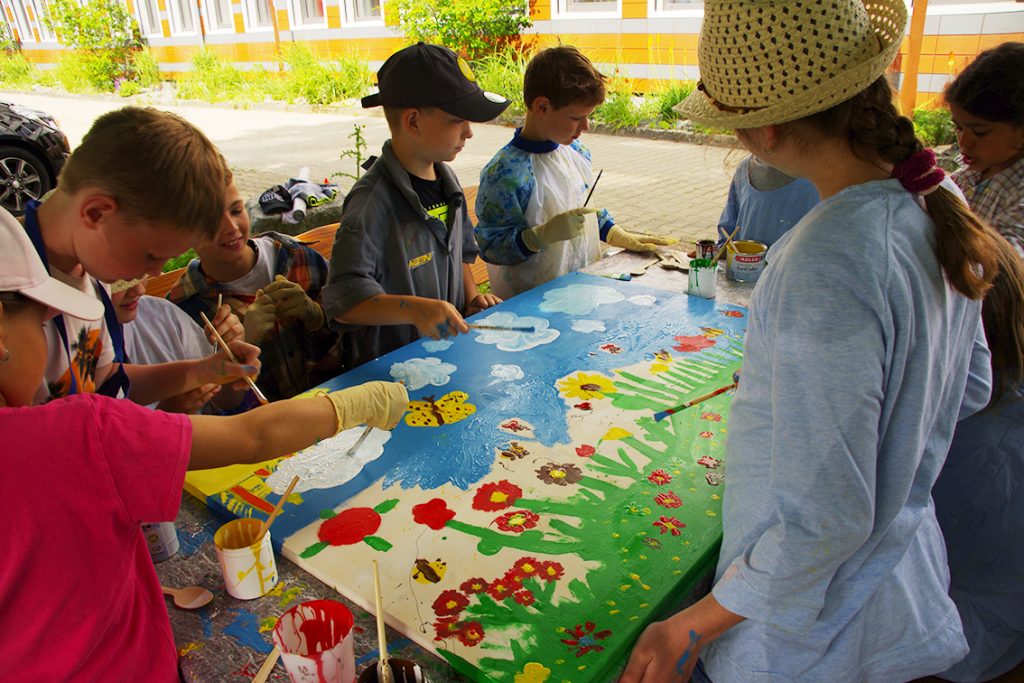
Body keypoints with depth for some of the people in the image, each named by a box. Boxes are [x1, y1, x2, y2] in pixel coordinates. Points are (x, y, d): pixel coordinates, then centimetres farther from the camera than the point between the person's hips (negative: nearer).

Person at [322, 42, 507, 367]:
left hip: (450, 346, 7)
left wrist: (472, 298, 7)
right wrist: (414, 309, -38)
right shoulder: (373, 201, -19)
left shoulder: (446, 179, 8)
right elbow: (343, 299, -25)